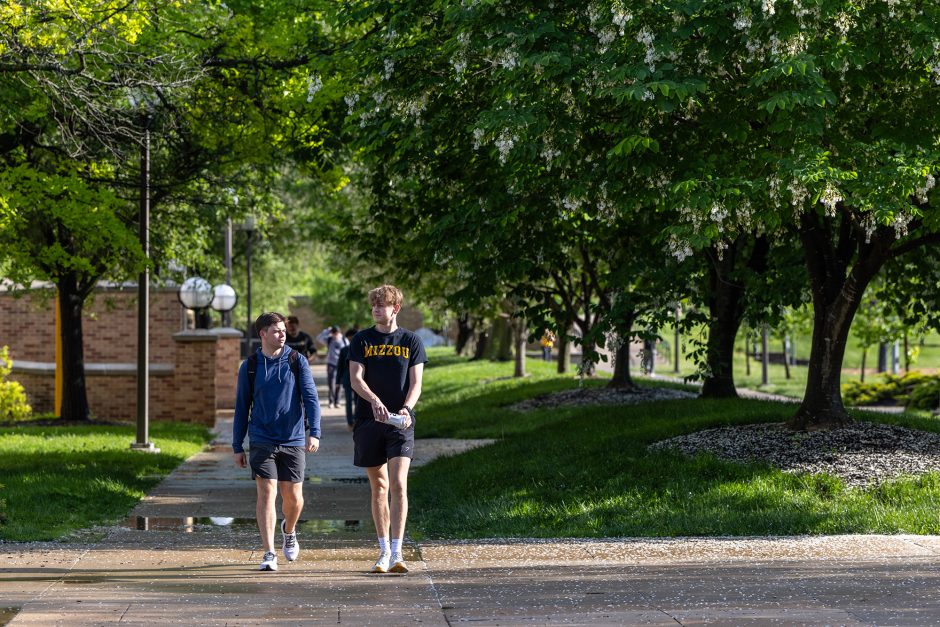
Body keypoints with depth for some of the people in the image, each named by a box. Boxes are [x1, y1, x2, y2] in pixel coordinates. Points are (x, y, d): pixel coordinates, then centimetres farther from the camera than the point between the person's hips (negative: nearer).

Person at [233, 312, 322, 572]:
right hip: (262, 441, 0)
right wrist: (237, 446, 7)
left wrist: (314, 432, -18)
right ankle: (269, 554, -8)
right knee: (266, 493, -10)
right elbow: (242, 407, 9)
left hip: (293, 441, 1)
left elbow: (310, 398, -4)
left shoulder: (297, 361, 2)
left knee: (293, 496, 6)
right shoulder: (250, 366, 4)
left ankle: (289, 531, 39)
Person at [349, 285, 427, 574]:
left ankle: (396, 553, -16)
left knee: (399, 485, -14)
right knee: (378, 487, 7)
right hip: (369, 420, 1)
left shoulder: (411, 341, 6)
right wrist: (374, 400, -22)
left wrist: (406, 408, -17)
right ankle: (384, 551, 17)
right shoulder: (361, 340, 6)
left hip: (400, 421, -1)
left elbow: (416, 382, 2)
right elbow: (356, 378, -3)